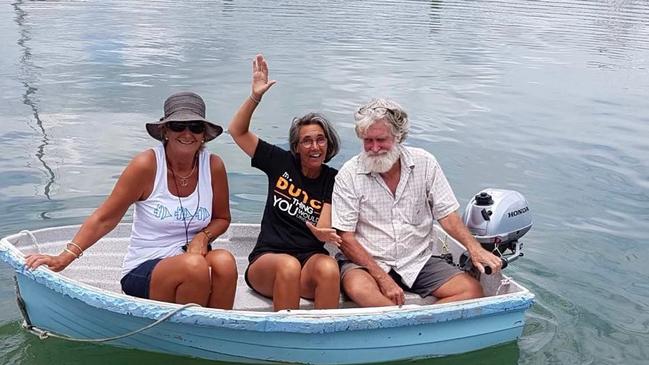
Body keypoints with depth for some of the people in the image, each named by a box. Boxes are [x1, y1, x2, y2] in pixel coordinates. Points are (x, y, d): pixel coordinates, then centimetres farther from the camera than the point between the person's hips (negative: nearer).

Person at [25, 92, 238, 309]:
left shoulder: (214, 167, 0)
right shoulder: (146, 165, -9)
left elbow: (221, 218, 14)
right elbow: (104, 218, -6)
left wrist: (203, 236, -7)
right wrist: (65, 257, -14)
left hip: (194, 257, 3)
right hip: (143, 271, -3)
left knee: (224, 260, -31)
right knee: (195, 266, -35)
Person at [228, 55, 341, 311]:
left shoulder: (334, 180, 6)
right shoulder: (282, 162, 9)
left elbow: (325, 228, -5)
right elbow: (237, 131, 9)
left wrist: (322, 233, -30)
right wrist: (255, 97, -4)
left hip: (310, 259, 0)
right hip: (266, 260, 0)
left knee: (328, 268, -35)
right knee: (288, 266, -36)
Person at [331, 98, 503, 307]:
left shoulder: (424, 163, 0)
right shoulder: (349, 175, -8)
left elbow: (446, 214, 3)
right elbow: (345, 238, -9)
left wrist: (473, 247, -16)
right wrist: (382, 278, -19)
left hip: (418, 262, 3)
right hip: (367, 261, -3)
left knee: (472, 290, -16)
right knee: (358, 289, -36)